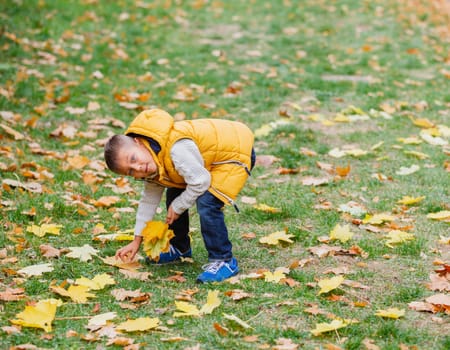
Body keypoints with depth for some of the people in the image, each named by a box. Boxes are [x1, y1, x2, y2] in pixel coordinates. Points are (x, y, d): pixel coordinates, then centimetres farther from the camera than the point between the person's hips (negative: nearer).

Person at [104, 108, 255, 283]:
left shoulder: (176, 149, -37)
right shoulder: (151, 169, -5)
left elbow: (200, 182, -31)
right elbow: (149, 199, 8)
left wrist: (177, 207, -14)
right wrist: (137, 241, 9)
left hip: (236, 153, -9)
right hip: (209, 156, 10)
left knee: (206, 203, -25)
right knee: (174, 195, 13)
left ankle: (223, 261, -11)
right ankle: (180, 249, 32)